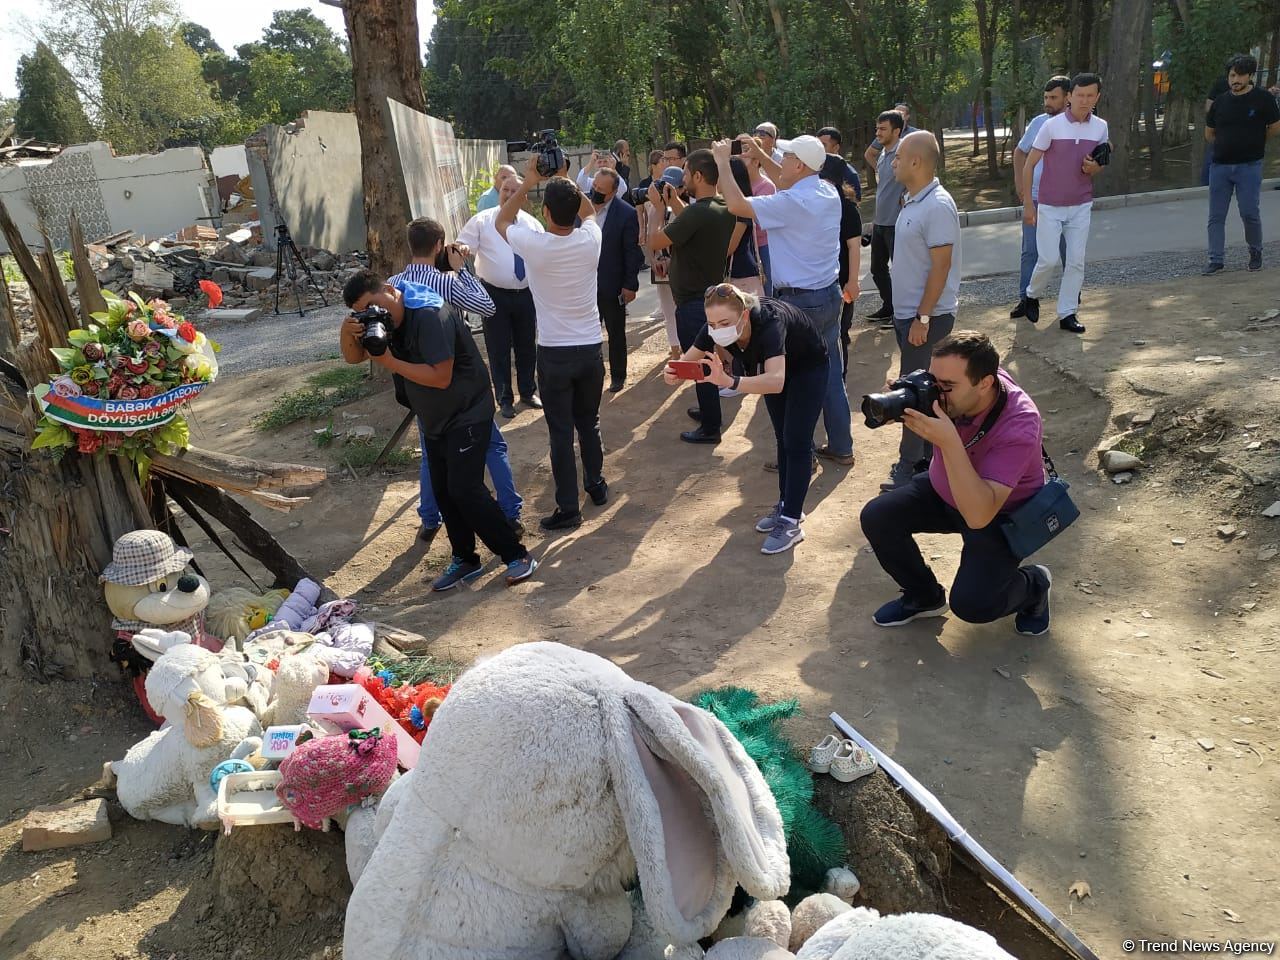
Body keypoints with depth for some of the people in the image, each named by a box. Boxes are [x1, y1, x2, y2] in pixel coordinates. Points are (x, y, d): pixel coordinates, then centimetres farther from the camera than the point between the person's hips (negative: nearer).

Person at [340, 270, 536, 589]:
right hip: (434, 420, 9)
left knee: (464, 489, -14)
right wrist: (347, 333, -16)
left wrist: (389, 362, -26)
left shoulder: (430, 315, -26)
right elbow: (353, 357, 6)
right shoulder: (380, 318, 1)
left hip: (468, 415, -9)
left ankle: (517, 555, -3)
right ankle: (465, 560, 22)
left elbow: (441, 377, -30)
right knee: (443, 491, 8)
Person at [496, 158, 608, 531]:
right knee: (589, 423, 20)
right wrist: (564, 180, 11)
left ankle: (568, 507, 8)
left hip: (554, 353, -3)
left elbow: (501, 221, 6)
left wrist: (527, 183, 5)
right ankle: (596, 485, 35)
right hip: (591, 348, 4)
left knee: (561, 433, 3)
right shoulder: (590, 240, -8)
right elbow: (589, 209, 18)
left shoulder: (535, 245, -17)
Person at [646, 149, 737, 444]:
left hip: (693, 303, -9)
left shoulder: (696, 213, -26)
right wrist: (674, 203, 9)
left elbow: (655, 243, -21)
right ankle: (709, 409, 40)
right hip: (712, 294, 9)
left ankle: (710, 428, 12)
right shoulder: (723, 209, 1)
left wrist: (658, 207, -9)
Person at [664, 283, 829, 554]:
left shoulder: (770, 322, -45)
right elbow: (686, 362, -21)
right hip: (772, 365, 6)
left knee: (796, 442, -11)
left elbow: (776, 381, -59)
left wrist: (730, 382, -74)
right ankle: (786, 505, 29)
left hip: (808, 367, -6)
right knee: (782, 438, 14)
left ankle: (791, 523, -5)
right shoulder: (716, 327, -28)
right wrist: (673, 373, -45)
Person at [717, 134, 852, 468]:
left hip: (799, 302, -8)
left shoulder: (791, 203, -21)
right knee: (830, 373, 15)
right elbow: (788, 183, 25)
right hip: (829, 295, 8)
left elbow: (736, 205, -19)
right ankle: (840, 446, 26)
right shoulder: (828, 191, 5)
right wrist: (760, 156, 20)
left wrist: (723, 162, -6)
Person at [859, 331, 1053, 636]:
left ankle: (1034, 584, 15)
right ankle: (924, 596, 12)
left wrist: (949, 442, -50)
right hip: (943, 490, 6)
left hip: (1003, 513, -5)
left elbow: (978, 516, -43)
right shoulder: (951, 380, -24)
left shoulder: (1018, 426, -38)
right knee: (877, 517, -13)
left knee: (971, 603, -21)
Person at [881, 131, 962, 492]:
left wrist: (922, 318, -22)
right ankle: (925, 457, 26)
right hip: (907, 312, 9)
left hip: (927, 317, -9)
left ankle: (911, 465, 7)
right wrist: (905, 314, 17)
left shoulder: (937, 206, -19)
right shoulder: (913, 201, 9)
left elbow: (940, 267, -21)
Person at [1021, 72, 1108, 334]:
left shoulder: (1100, 127, 3)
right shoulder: (1052, 126, -10)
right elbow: (1029, 165, -5)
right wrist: (1028, 204, -8)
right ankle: (1032, 295, 22)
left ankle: (1067, 313, 11)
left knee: (1076, 261, 2)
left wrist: (1094, 168, -10)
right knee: (1048, 259, -6)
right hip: (1050, 206, -4)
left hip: (1081, 206, 4)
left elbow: (1099, 165, 15)